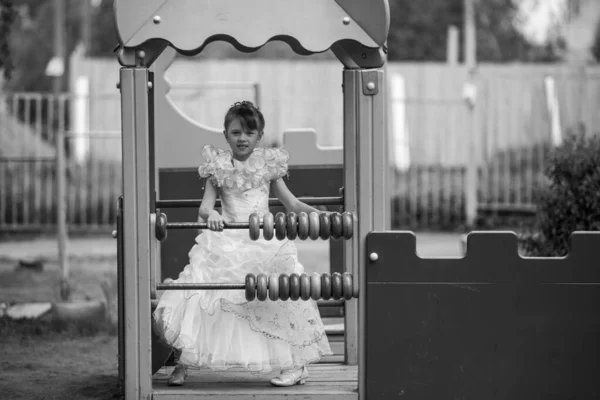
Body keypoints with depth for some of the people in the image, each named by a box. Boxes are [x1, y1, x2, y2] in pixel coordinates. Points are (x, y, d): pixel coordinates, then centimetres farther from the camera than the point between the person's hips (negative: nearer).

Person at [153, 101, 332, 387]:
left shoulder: (268, 165, 8)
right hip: (226, 244, 0)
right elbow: (204, 206, -2)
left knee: (278, 298, -8)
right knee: (203, 299, -9)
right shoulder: (219, 167, 5)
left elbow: (292, 204, 11)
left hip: (265, 244, 0)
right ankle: (183, 362, -1)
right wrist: (211, 214, -26)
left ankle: (295, 363, 4)